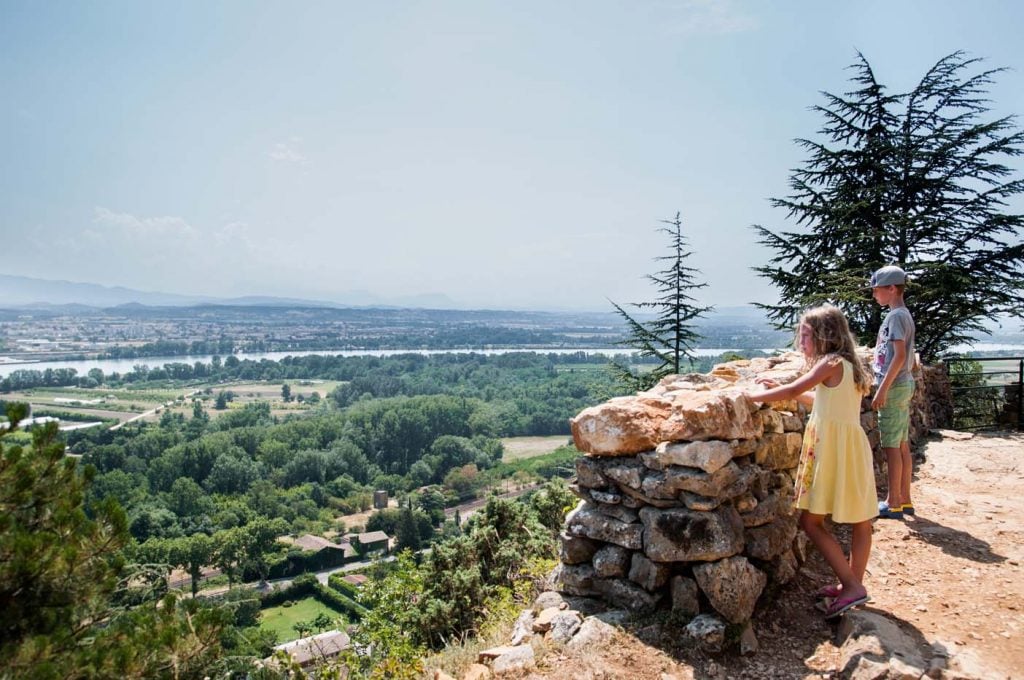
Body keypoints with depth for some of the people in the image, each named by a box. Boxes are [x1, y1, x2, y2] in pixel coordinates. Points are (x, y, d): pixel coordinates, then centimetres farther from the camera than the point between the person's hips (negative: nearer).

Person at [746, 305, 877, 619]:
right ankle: (853, 584, 26)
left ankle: (852, 586, -2)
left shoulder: (831, 362, -11)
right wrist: (780, 388, 22)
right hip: (852, 445, 10)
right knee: (861, 522, 14)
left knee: (811, 520, -3)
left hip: (832, 448, -10)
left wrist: (751, 395, 0)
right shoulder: (848, 365, 15)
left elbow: (792, 392, -9)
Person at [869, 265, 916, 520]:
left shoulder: (896, 316, -14)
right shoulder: (904, 315, 16)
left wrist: (882, 389, -21)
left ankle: (894, 504, 2)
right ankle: (904, 500, 20)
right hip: (904, 385, 10)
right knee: (903, 445, 12)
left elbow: (899, 355, -22)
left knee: (891, 446, -4)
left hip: (893, 387, -10)